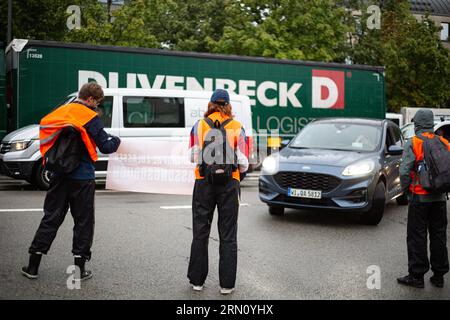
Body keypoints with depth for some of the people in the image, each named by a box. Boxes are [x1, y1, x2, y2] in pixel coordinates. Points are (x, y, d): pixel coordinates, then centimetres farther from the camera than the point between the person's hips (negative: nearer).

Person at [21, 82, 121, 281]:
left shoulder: (60, 113, 8)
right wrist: (116, 140, 9)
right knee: (83, 222, 6)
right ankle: (79, 269, 9)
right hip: (82, 178, -5)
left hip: (59, 176, 6)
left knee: (51, 218, 12)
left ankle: (33, 266, 13)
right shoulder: (90, 117, -10)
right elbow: (105, 146, -11)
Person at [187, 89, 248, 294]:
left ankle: (197, 280, 17)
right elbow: (243, 162, -2)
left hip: (204, 183, 1)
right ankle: (226, 284, 9)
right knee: (228, 235, 7)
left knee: (200, 232, 11)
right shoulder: (237, 128, 0)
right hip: (229, 184, 0)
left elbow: (193, 157, 0)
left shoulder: (199, 126, 1)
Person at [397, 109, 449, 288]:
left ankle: (417, 275, 6)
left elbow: (404, 171, -15)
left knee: (417, 236, 2)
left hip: (419, 197, -5)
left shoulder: (413, 143, -10)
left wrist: (406, 189, 0)